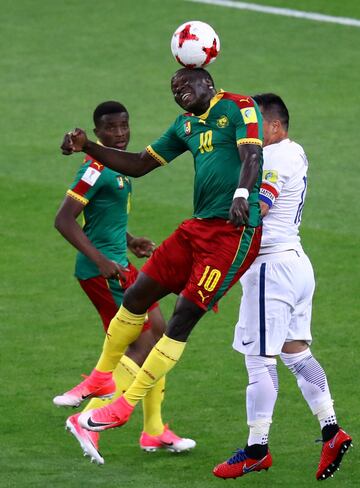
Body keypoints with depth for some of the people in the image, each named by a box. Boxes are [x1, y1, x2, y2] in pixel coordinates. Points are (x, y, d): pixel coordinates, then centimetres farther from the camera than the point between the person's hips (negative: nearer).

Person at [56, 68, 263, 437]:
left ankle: (125, 406, -4)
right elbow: (139, 165, 26)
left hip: (235, 231, -8)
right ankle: (102, 375, 31)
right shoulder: (185, 124, 20)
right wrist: (87, 147, 14)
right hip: (199, 226, 8)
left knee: (183, 318, -8)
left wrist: (242, 193, -37)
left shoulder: (238, 107, -3)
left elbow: (252, 157, -18)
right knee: (135, 297, 11)